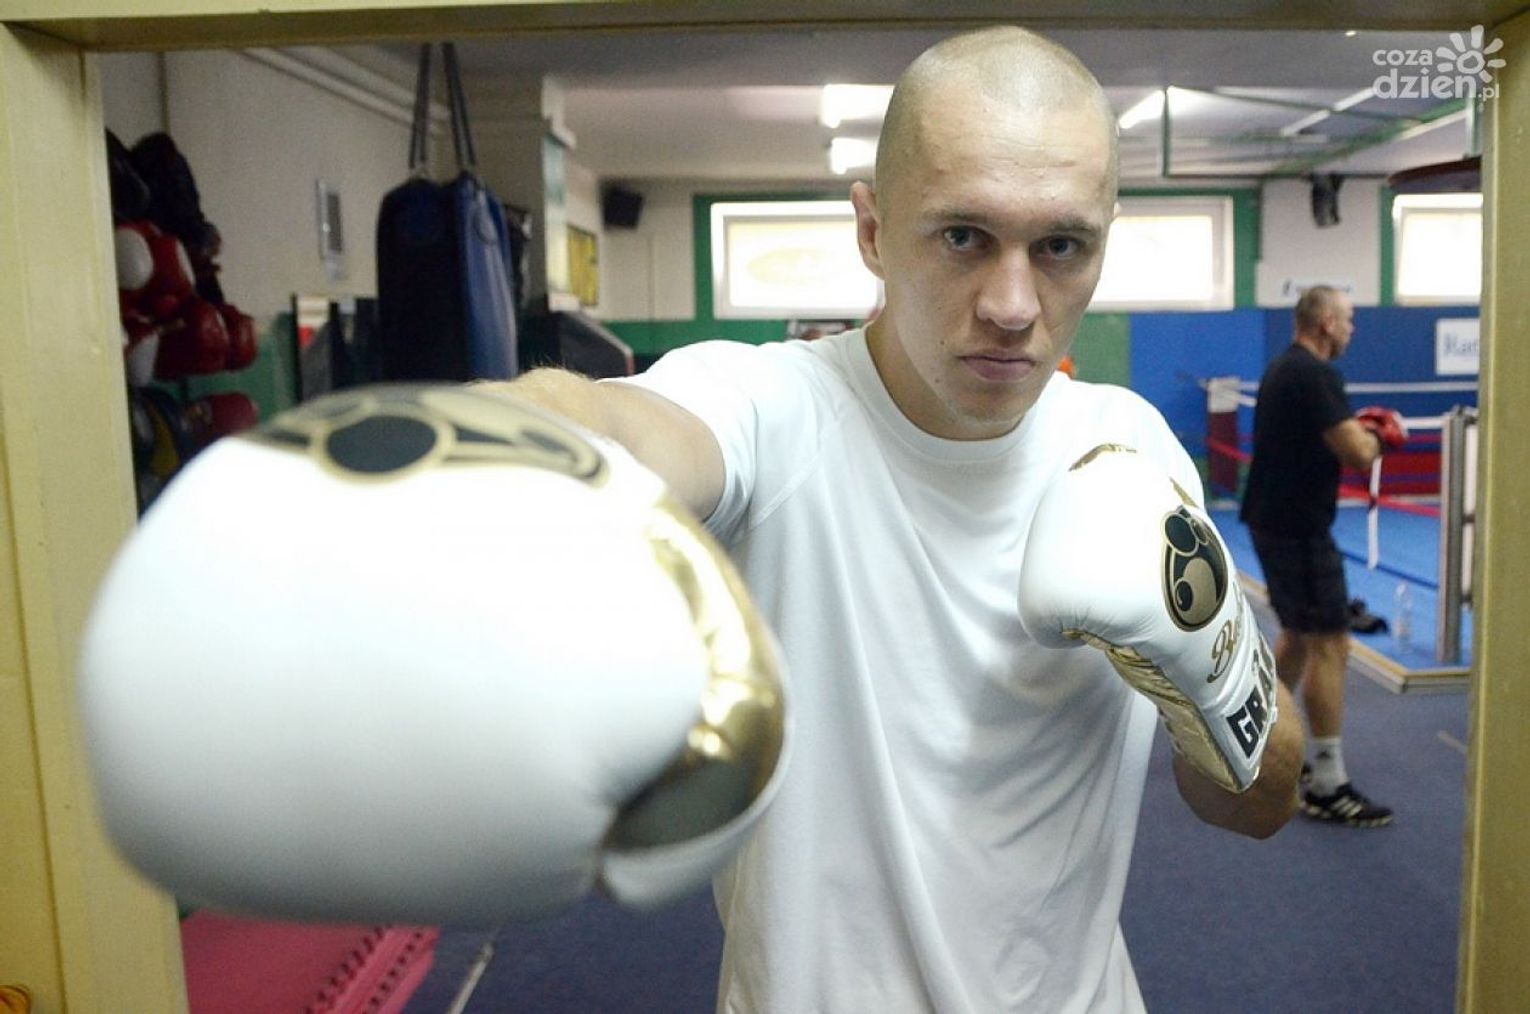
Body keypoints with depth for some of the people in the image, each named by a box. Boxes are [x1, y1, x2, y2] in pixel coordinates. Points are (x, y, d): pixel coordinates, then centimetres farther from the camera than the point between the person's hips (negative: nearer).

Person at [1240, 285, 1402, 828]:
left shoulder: (1284, 367, 13)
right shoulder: (1316, 374, -18)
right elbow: (1357, 454, -23)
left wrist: (1358, 426, 9)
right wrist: (1380, 434, -2)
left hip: (1275, 519, 10)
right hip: (1298, 527, -10)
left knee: (1298, 634, 21)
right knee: (1330, 645, -7)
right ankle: (1327, 787, -2)